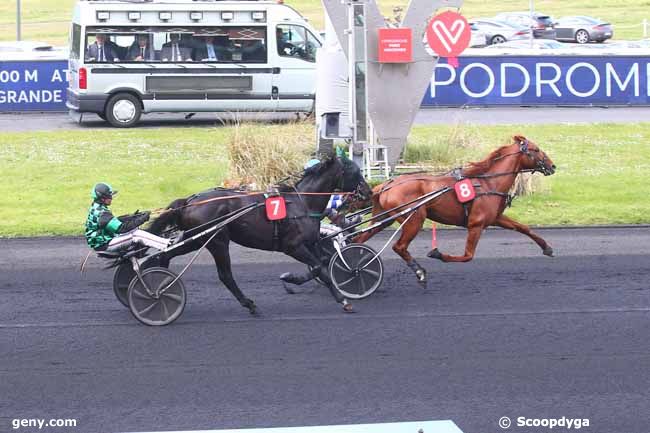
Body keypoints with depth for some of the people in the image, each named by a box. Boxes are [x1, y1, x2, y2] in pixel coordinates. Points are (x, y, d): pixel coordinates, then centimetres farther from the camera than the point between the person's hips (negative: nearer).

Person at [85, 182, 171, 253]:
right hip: (104, 246, -10)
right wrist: (140, 220, -21)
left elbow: (114, 221, 19)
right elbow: (121, 228, -25)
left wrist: (132, 217, 14)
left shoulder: (95, 208, 8)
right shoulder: (101, 213, -25)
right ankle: (167, 245, -19)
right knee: (137, 235, -18)